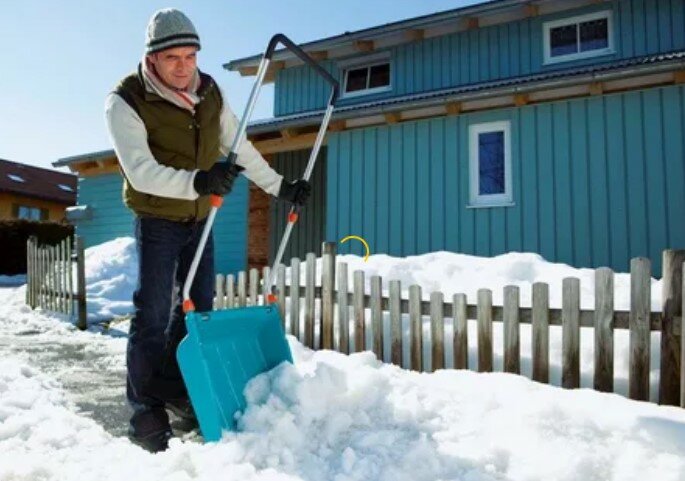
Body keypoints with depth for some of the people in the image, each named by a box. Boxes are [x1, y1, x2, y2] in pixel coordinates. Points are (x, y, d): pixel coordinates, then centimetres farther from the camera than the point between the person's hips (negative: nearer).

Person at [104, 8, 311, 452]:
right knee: (153, 313, -7)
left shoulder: (210, 92, -3)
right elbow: (142, 172, -29)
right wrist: (197, 181, -45)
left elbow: (241, 150, 6)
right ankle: (146, 408, 8)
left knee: (198, 305, 10)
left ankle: (175, 389, 27)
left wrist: (280, 186, 6)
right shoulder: (126, 102, -17)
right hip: (158, 220, -5)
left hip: (200, 219, 6)